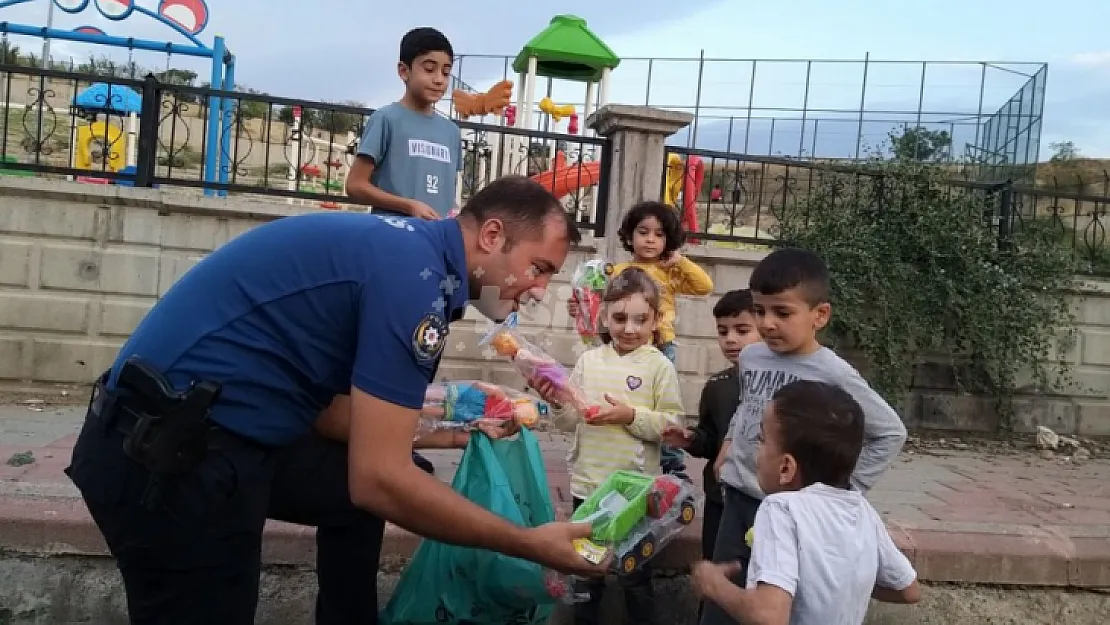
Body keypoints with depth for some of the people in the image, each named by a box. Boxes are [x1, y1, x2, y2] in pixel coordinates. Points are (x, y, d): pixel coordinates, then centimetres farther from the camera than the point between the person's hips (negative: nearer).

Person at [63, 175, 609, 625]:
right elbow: (378, 479, -22)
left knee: (362, 493, 17)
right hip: (166, 457, -9)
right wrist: (531, 545, -13)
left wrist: (446, 430, 9)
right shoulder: (413, 271, -19)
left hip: (207, 433, 9)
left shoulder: (400, 249, 9)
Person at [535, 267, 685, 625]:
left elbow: (673, 424, -12)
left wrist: (630, 415, -23)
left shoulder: (660, 366, -8)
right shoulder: (589, 361, 0)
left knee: (635, 575, 14)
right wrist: (557, 403, -17)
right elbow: (570, 423, 2)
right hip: (588, 484, 3)